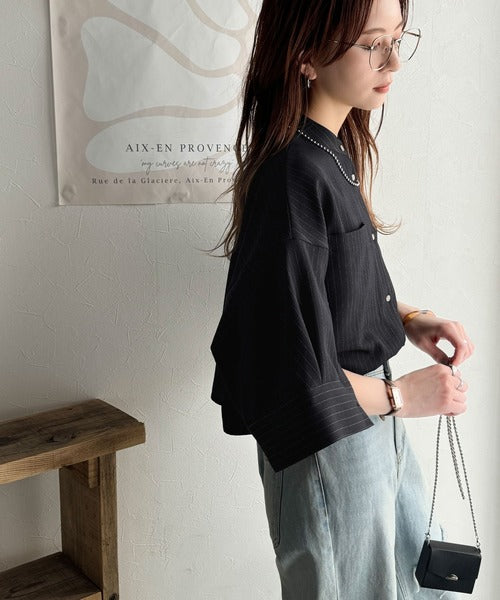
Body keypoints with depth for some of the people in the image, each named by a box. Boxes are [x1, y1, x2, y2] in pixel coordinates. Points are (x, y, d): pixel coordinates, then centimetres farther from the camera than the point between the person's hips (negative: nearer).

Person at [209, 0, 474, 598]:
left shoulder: (333, 153, 2)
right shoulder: (295, 177, -27)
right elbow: (288, 364, -27)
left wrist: (407, 318, -1)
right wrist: (397, 396, -14)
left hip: (372, 417, 9)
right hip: (328, 436, -9)